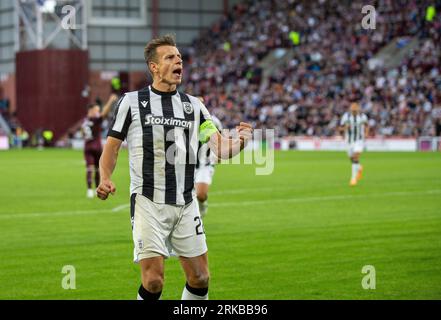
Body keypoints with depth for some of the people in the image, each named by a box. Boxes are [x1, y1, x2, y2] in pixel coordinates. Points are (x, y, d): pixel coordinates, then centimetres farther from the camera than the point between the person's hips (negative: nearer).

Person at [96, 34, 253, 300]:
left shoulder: (194, 105, 10)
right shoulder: (132, 102, 1)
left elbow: (221, 149, 2)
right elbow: (112, 148, 4)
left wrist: (239, 141, -20)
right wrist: (105, 179, -15)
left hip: (186, 205, 4)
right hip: (148, 203, -4)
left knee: (200, 278, 4)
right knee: (153, 280, -13)